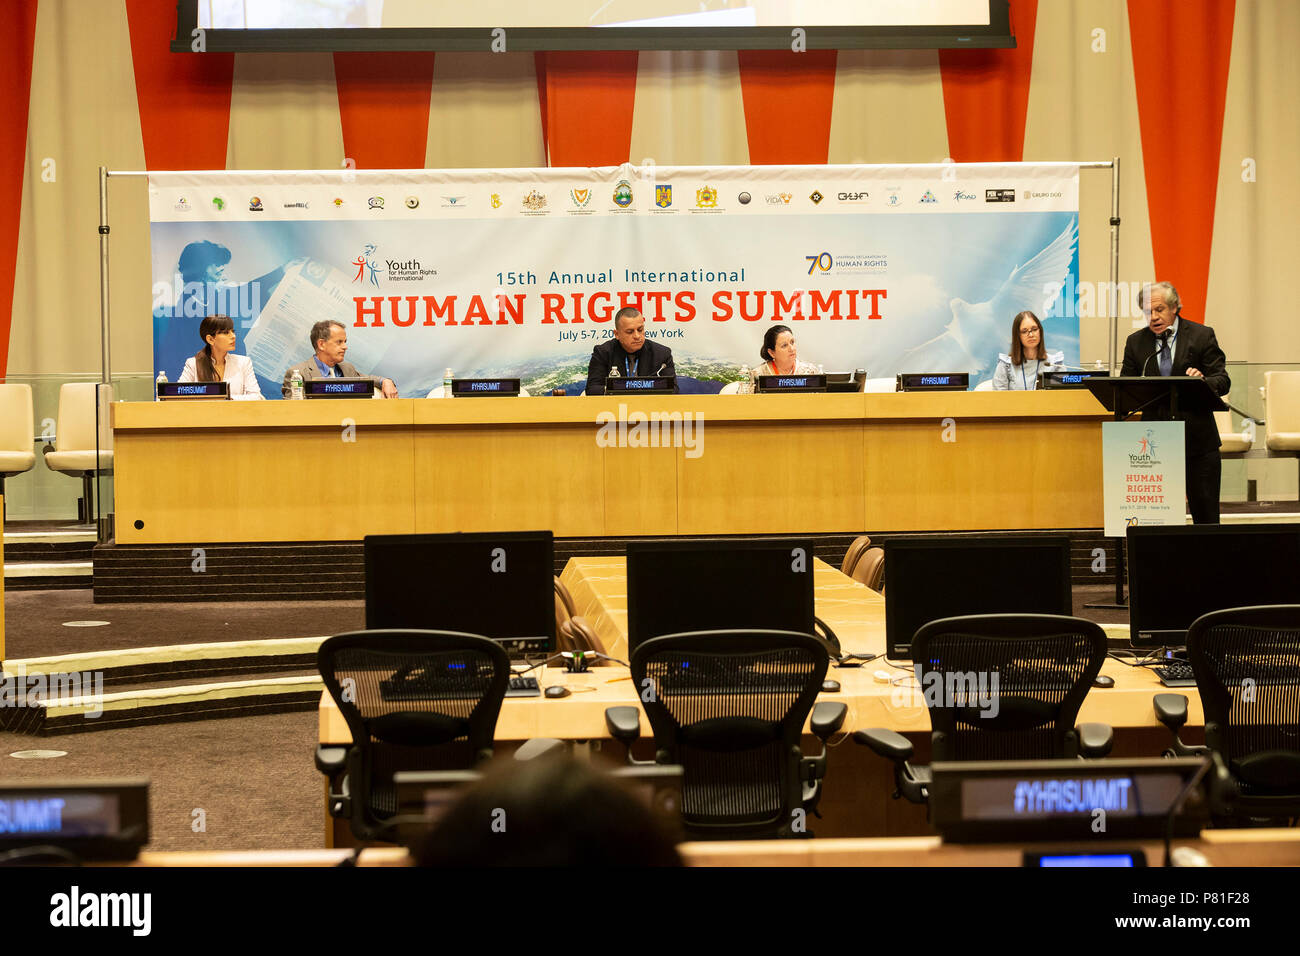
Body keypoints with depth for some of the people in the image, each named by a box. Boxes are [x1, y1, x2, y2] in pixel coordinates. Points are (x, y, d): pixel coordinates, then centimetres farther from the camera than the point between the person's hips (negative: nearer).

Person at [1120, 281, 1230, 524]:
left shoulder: (1202, 336, 1)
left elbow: (1223, 382, -4)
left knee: (1206, 516, 2)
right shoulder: (1136, 342, 8)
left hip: (1198, 439, -2)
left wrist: (1202, 380, -26)